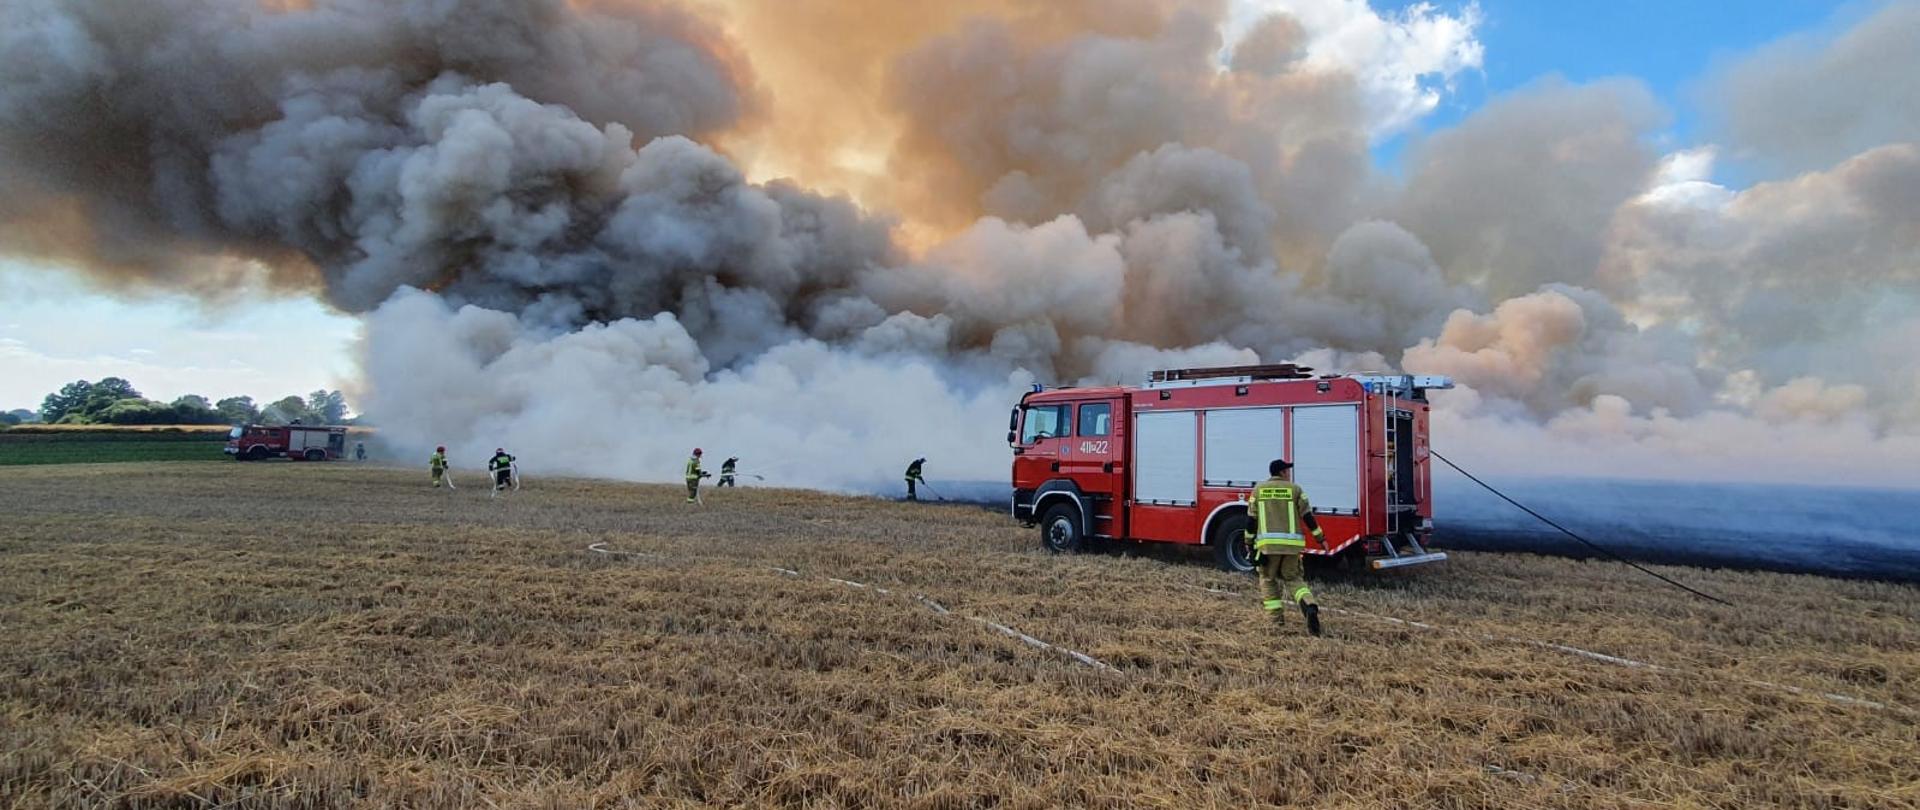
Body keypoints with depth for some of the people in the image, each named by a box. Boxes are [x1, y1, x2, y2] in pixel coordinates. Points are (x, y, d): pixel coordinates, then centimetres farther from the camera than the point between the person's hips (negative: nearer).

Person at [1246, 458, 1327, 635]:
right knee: (1293, 578, 13)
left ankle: (1276, 619, 8)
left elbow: (1252, 519, 5)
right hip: (1292, 543, 1)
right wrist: (1320, 537, 13)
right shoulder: (1295, 489, 7)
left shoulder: (1259, 489, 8)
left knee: (1268, 580, 14)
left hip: (1268, 543, -1)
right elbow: (1307, 516, 4)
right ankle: (1309, 607, -12)